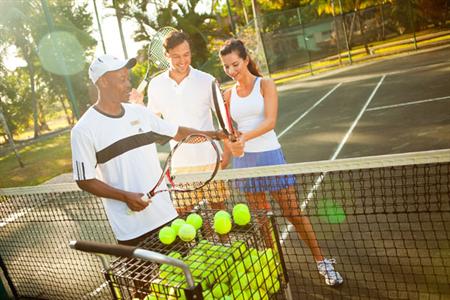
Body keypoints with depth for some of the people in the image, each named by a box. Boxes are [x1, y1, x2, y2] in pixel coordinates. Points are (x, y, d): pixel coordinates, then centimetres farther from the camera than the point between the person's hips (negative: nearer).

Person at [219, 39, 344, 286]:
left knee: (293, 213, 0)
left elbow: (270, 121, -18)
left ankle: (322, 262, 16)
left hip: (270, 155, -3)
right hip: (244, 160, 4)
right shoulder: (228, 95, 7)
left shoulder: (265, 85, -4)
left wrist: (245, 136, -34)